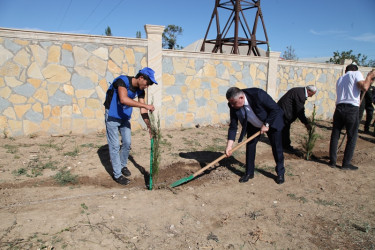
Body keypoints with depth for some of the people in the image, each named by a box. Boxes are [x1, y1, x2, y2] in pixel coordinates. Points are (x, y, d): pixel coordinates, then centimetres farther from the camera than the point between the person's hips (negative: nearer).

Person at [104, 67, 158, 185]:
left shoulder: (140, 90, -4)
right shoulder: (122, 80, -25)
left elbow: (143, 111, -4)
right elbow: (124, 99, -43)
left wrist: (149, 126, -16)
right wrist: (145, 105, -41)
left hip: (125, 118, 7)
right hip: (112, 117, -7)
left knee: (127, 143, 12)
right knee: (115, 146, -3)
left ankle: (122, 165, 35)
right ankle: (117, 174, 9)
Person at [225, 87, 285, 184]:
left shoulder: (258, 94, -38)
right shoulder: (233, 106, -23)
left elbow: (275, 109, -26)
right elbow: (233, 126, -16)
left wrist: (267, 124, -23)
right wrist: (229, 145, -21)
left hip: (272, 122, -3)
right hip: (253, 126, 4)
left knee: (277, 147, 2)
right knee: (250, 146, -1)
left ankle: (280, 173, 21)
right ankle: (249, 173, 15)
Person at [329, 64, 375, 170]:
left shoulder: (340, 79, 24)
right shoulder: (356, 73, 6)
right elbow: (364, 87, -10)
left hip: (339, 108, 5)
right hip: (352, 109, -5)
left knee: (335, 135, 10)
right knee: (352, 137, 5)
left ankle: (332, 161, 13)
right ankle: (346, 163, 8)